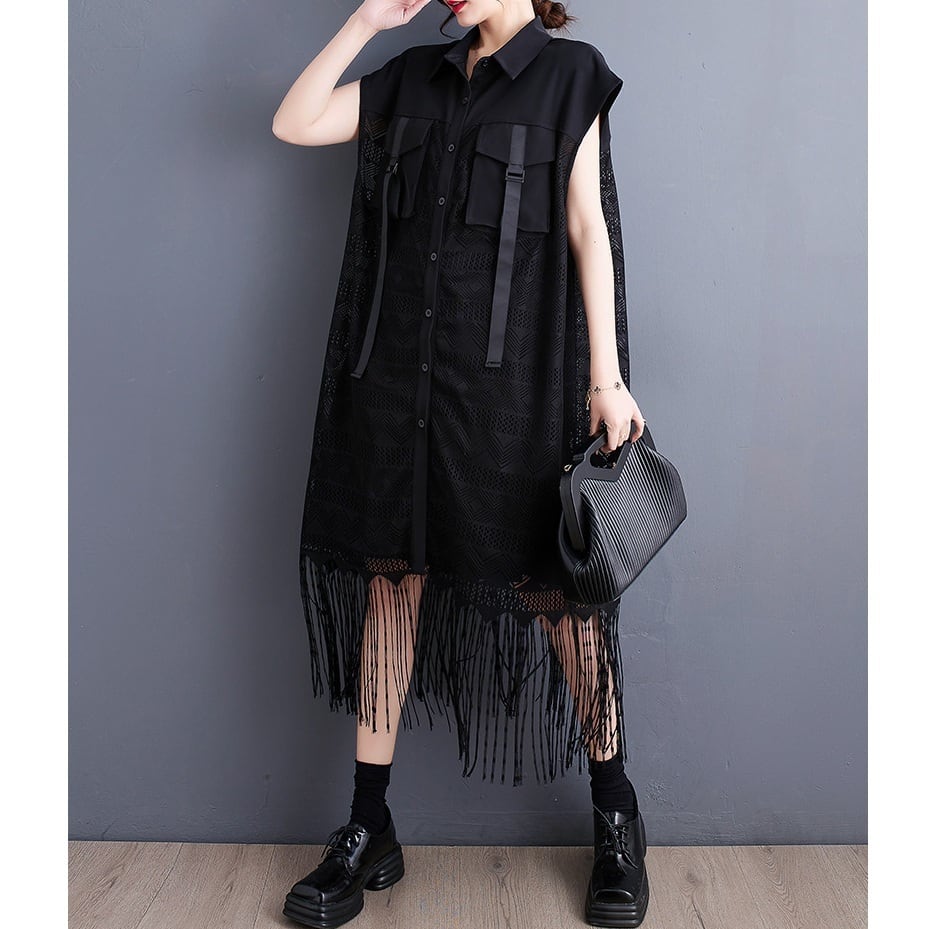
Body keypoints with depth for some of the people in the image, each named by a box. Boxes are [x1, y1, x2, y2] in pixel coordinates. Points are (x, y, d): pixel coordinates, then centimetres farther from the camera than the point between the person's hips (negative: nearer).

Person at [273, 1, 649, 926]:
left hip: (510, 371, -4)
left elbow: (587, 227, -2)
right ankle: (369, 830, 16)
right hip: (400, 364, 4)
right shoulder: (413, 78, 17)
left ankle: (616, 811, 21)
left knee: (548, 581, 0)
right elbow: (294, 123, 12)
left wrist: (606, 378, -9)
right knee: (392, 576, 5)